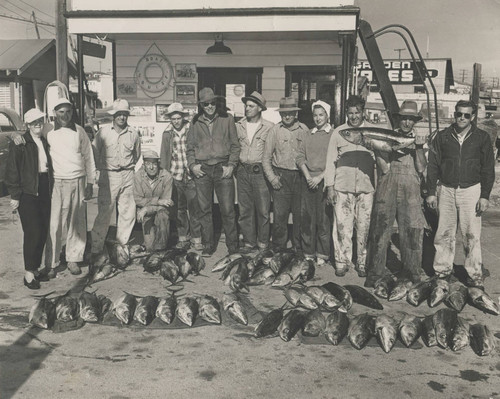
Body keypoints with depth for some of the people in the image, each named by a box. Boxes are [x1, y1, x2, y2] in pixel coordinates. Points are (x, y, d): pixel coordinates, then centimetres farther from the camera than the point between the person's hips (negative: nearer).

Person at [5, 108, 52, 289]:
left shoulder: (45, 142, 13)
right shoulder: (19, 143, -6)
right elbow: (12, 170, -8)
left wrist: (50, 189, 10)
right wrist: (15, 196, -11)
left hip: (44, 191, 6)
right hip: (27, 194, -6)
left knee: (43, 232, 8)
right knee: (32, 232, -8)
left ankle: (36, 268, 20)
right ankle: (29, 273, 2)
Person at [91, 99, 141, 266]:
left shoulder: (133, 133, 4)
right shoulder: (103, 132, -2)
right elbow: (94, 153, 8)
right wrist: (102, 168, 10)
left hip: (127, 176, 3)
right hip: (108, 177, -3)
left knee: (128, 213, 5)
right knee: (103, 214, -6)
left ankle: (122, 246, 19)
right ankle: (97, 250, 1)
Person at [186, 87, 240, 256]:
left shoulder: (227, 119, 5)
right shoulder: (196, 122, 10)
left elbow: (235, 145, 6)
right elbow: (190, 147, 15)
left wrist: (231, 165, -4)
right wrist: (192, 165, 1)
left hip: (222, 169, -2)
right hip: (202, 171, 2)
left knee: (228, 210, -3)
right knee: (204, 209, 5)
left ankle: (233, 246, 8)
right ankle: (208, 245, 15)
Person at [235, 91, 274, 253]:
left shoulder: (269, 127, -1)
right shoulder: (239, 126, 9)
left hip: (260, 171, -3)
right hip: (243, 171, 3)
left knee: (263, 209, 0)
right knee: (245, 209, 5)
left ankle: (263, 242, 13)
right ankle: (249, 242, 14)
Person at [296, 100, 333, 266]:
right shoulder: (306, 136, 15)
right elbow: (300, 157, 9)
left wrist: (320, 177, -11)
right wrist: (307, 176, -6)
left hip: (324, 180, -4)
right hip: (308, 180, 4)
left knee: (323, 219, -5)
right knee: (307, 218, 3)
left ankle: (323, 255, 3)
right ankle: (308, 252, 12)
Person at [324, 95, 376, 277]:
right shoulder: (338, 132, 11)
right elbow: (331, 160, 12)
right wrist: (330, 186, 6)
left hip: (367, 185, 0)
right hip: (342, 185, 0)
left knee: (364, 226, 0)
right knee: (342, 225, -2)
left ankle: (362, 263, 12)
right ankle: (342, 262, 8)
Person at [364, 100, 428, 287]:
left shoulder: (419, 140, 14)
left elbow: (421, 168, 2)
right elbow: (383, 164, 7)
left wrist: (419, 148, -8)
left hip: (410, 192, 1)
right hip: (387, 189, -1)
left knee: (413, 229, -2)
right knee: (381, 228, -1)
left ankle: (413, 270, 13)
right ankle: (376, 271, 7)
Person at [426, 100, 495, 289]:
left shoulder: (482, 138, 3)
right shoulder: (442, 137, 5)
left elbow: (488, 169, 4)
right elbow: (433, 165, 7)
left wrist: (485, 196, -3)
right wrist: (431, 192, 3)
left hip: (471, 190, -1)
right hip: (446, 190, 2)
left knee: (472, 235, -3)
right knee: (444, 233, 4)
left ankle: (475, 275, 5)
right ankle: (442, 271, 15)